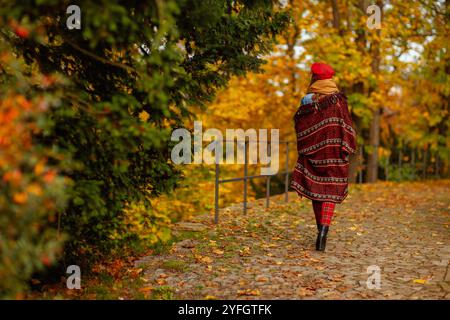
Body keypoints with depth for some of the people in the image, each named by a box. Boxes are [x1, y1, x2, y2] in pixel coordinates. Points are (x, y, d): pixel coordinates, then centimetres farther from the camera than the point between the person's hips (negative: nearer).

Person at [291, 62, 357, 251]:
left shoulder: (307, 100, 0)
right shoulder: (338, 99, -2)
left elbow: (301, 127, 2)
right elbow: (346, 125, -7)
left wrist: (304, 150, 14)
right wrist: (347, 149, -2)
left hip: (313, 151, 1)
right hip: (334, 152, -1)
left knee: (316, 189, 13)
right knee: (330, 192, -1)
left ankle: (321, 230, 21)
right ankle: (323, 230, -18)